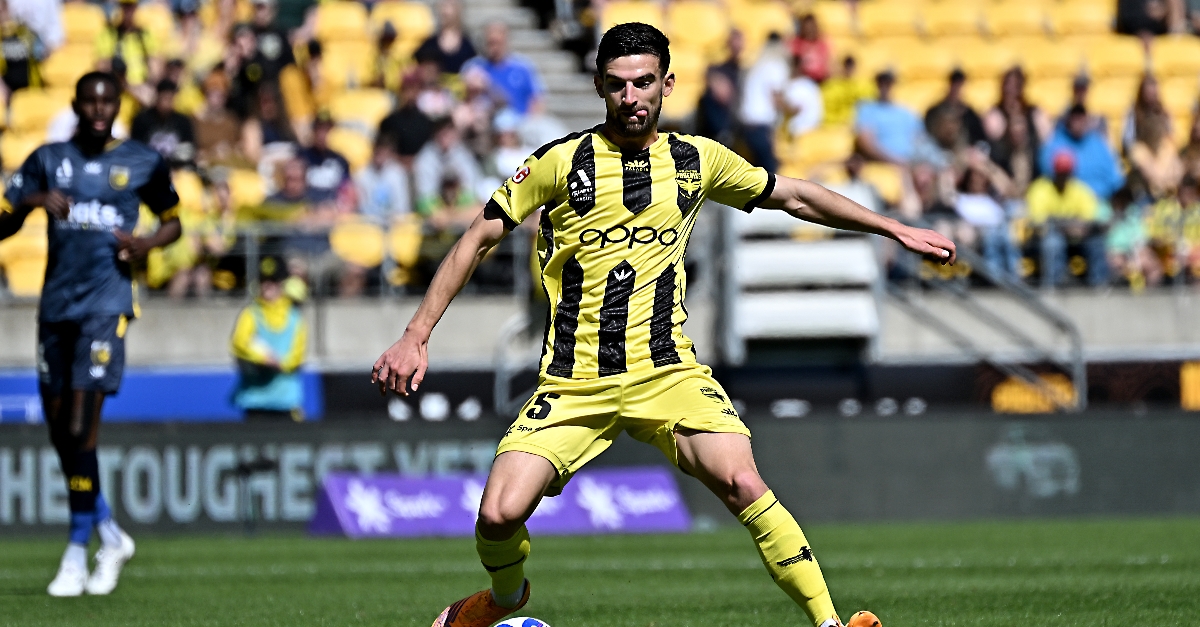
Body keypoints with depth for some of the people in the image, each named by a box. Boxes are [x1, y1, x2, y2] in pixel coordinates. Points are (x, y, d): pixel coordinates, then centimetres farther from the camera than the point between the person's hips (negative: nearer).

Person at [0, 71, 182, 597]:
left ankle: (77, 552, -6)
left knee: (80, 427, -13)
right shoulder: (48, 160, 10)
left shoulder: (143, 163, 6)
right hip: (56, 304, 4)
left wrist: (148, 244, -5)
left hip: (106, 303, -4)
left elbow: (173, 221, 17)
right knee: (59, 430, 7)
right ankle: (110, 535, 25)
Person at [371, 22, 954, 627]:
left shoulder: (698, 161, 6)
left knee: (742, 483, -23)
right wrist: (416, 336, -2)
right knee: (500, 515, -15)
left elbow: (794, 196, 21)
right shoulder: (562, 162, -3)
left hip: (667, 372, 1)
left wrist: (896, 230, 23)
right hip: (574, 384, -1)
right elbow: (479, 238, 3)